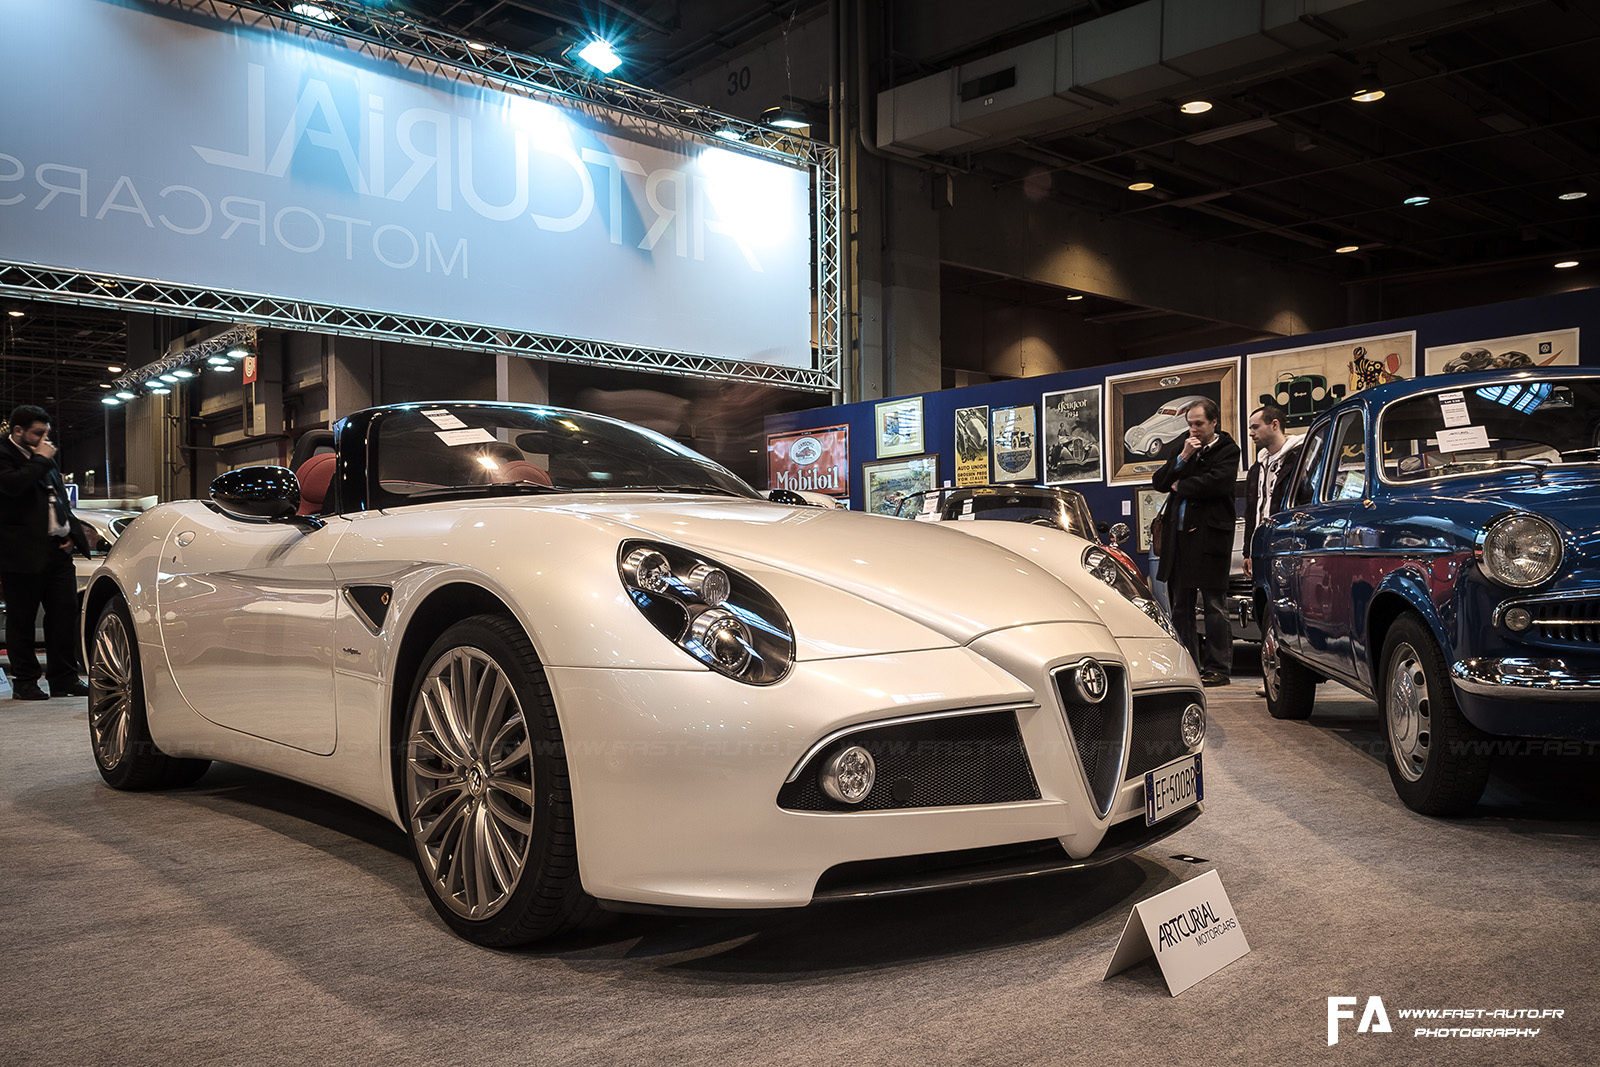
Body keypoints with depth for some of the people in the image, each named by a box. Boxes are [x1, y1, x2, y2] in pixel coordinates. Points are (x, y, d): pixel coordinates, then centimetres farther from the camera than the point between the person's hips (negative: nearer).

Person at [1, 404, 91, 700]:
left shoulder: (46, 459, 20)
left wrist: (70, 534, 13)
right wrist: (40, 459, -13)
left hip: (58, 550, 7)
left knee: (65, 613, 5)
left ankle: (64, 679, 12)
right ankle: (24, 682, 11)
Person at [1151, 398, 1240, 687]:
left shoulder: (1227, 450, 0)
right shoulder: (1179, 448, 16)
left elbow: (1217, 482, -16)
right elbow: (1159, 482, 7)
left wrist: (1180, 486, -3)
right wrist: (1183, 458, -6)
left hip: (1210, 535, -6)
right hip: (1178, 535, 6)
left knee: (1214, 604, -3)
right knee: (1180, 605, 8)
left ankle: (1217, 668, 3)